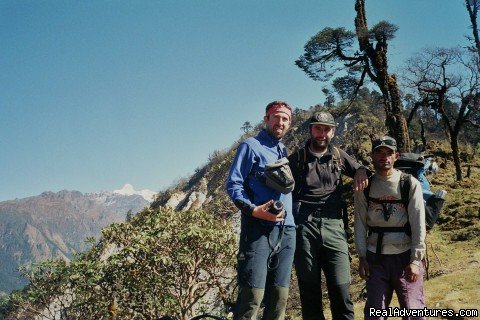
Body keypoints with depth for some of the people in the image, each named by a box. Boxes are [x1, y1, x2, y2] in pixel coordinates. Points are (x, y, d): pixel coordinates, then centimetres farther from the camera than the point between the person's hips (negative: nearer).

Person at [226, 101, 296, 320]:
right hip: (259, 228, -6)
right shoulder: (251, 146, 2)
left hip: (286, 230, 7)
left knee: (279, 296, 7)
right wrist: (253, 209, -20)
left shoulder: (285, 152, 23)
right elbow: (233, 184, -6)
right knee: (252, 295, -11)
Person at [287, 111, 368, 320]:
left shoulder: (339, 156, 16)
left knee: (341, 289, -5)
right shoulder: (295, 159, 9)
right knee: (309, 291, 4)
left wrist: (362, 172, 4)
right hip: (304, 228, -1)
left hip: (333, 227, 1)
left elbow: (359, 169, 29)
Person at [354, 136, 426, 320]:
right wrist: (362, 257, -2)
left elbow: (418, 224, -6)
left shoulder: (410, 184, -2)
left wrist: (415, 260, -11)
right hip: (375, 257, 2)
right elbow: (360, 224, 4)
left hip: (405, 256, -2)